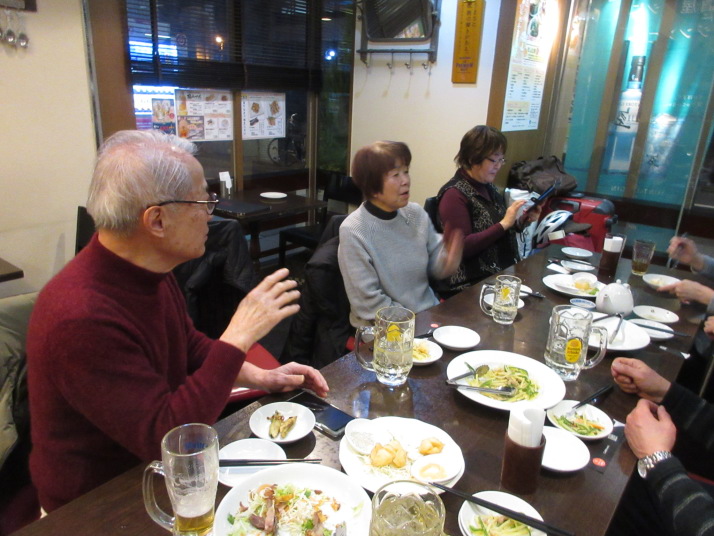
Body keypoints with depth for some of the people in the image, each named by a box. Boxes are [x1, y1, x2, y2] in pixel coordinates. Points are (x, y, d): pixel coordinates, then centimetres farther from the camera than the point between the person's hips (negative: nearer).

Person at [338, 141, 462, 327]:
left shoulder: (416, 213, 0)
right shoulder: (353, 231, -16)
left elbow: (435, 268, 6)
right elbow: (368, 303, -16)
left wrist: (449, 258, -15)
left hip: (430, 314, 6)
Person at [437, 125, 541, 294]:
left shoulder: (489, 188, 11)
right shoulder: (454, 194, -10)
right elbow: (461, 247, -18)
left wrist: (521, 222, 3)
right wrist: (504, 224, -19)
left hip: (504, 273, 8)